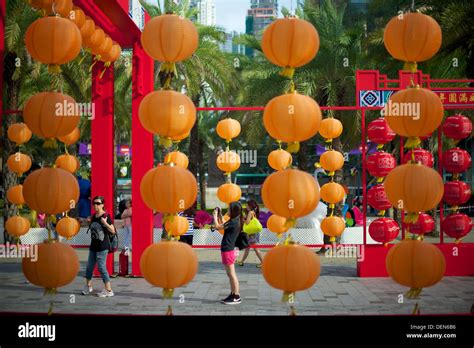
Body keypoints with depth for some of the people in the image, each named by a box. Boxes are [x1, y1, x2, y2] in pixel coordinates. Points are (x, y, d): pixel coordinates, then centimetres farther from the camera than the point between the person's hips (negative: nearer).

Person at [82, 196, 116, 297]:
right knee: (89, 266, 14)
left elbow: (113, 230, -17)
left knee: (101, 267, -8)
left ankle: (109, 290, -1)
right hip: (93, 246, 8)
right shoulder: (93, 216, 10)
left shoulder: (106, 216, -11)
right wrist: (88, 222, 10)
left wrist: (105, 223, -26)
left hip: (102, 247, -8)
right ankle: (88, 286, 34)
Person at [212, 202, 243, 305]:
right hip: (228, 249, 9)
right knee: (230, 274, 14)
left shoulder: (233, 222, -19)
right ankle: (233, 294, 19)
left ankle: (237, 297, -1)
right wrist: (219, 216, 20)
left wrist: (215, 216, -2)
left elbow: (217, 226, -16)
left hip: (227, 250, -9)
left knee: (232, 274, -5)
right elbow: (223, 226, 24)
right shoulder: (236, 221, 10)